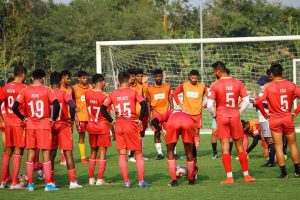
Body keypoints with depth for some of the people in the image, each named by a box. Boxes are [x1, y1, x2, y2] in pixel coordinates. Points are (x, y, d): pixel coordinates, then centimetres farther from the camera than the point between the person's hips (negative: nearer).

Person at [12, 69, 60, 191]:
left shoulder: (25, 91, 1)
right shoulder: (46, 90, -6)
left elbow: (14, 107, -7)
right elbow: (57, 105, -17)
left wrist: (23, 118, 5)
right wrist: (53, 118, -4)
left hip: (30, 126, 2)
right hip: (44, 125, -2)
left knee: (30, 154, 9)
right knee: (46, 154, 1)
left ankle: (30, 184, 10)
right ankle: (48, 184, -2)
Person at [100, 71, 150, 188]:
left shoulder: (113, 94, 4)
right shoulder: (133, 92, -4)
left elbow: (103, 108, -1)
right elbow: (144, 104, -17)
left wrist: (111, 121, 6)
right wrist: (140, 119, -8)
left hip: (119, 126, 2)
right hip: (132, 125, -2)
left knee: (122, 155, 7)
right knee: (138, 154, 7)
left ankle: (126, 182, 3)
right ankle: (141, 181, 4)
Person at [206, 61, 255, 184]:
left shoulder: (215, 86, -9)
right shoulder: (238, 83, 1)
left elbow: (209, 106, -13)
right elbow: (246, 101, 0)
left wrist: (215, 115, 4)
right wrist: (239, 112, 11)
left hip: (221, 117, -3)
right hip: (235, 116, 3)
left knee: (225, 148, 0)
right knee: (240, 147, 12)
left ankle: (229, 177, -3)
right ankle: (246, 175, 14)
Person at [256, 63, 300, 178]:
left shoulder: (269, 87, -9)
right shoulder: (290, 85, -2)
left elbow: (259, 102, -18)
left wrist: (265, 114, -4)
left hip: (275, 120, -2)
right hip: (288, 118, 2)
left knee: (278, 146, 4)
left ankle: (283, 172, 2)